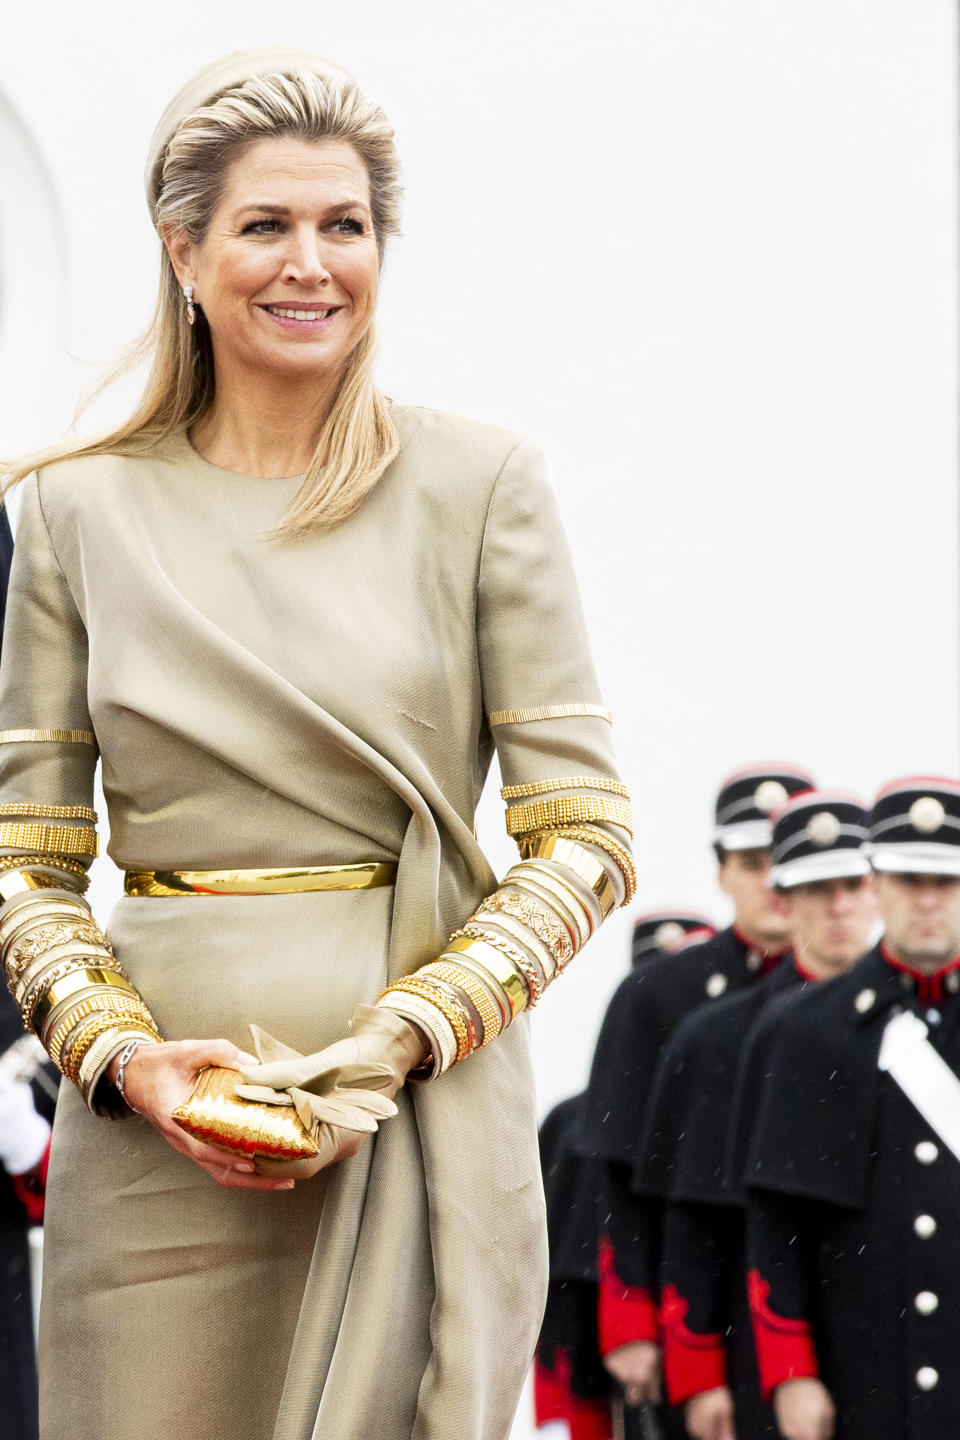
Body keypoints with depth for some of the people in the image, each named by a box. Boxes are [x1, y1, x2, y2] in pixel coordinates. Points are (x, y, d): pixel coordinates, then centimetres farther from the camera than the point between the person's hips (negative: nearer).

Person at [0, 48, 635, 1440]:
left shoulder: (481, 483, 2)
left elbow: (585, 840, 0)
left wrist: (399, 1040, -12)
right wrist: (123, 1053, -9)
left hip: (422, 1114, -1)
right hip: (152, 1138, 1)